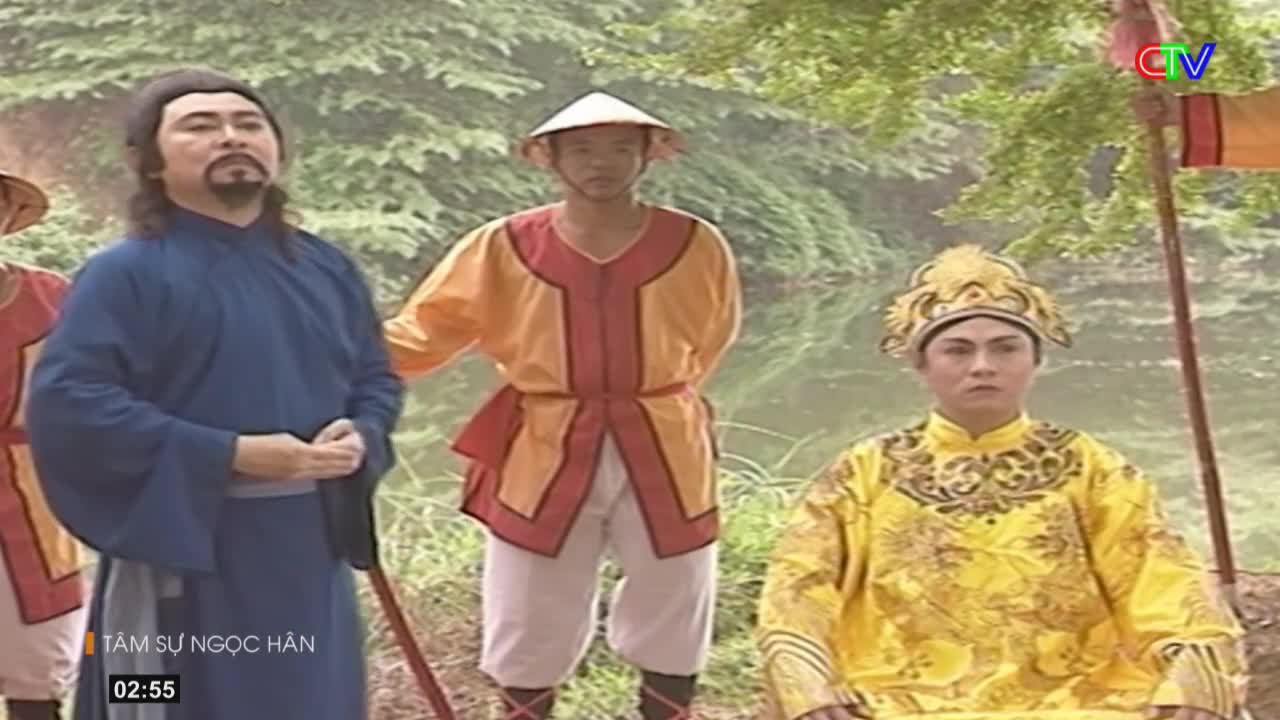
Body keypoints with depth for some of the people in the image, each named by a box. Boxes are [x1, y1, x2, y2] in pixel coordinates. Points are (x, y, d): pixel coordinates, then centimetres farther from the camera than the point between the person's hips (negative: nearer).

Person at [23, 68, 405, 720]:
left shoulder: (326, 268, 11)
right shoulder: (125, 274, -10)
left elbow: (377, 376, 18)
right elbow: (66, 403, -19)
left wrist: (360, 439, -7)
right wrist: (229, 454, -22)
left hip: (309, 550, 6)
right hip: (185, 560, -6)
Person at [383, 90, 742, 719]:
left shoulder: (697, 247, -6)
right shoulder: (501, 249, -8)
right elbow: (420, 333, -5)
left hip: (663, 459, 1)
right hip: (541, 461, 0)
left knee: (671, 624, 14)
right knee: (530, 633, 10)